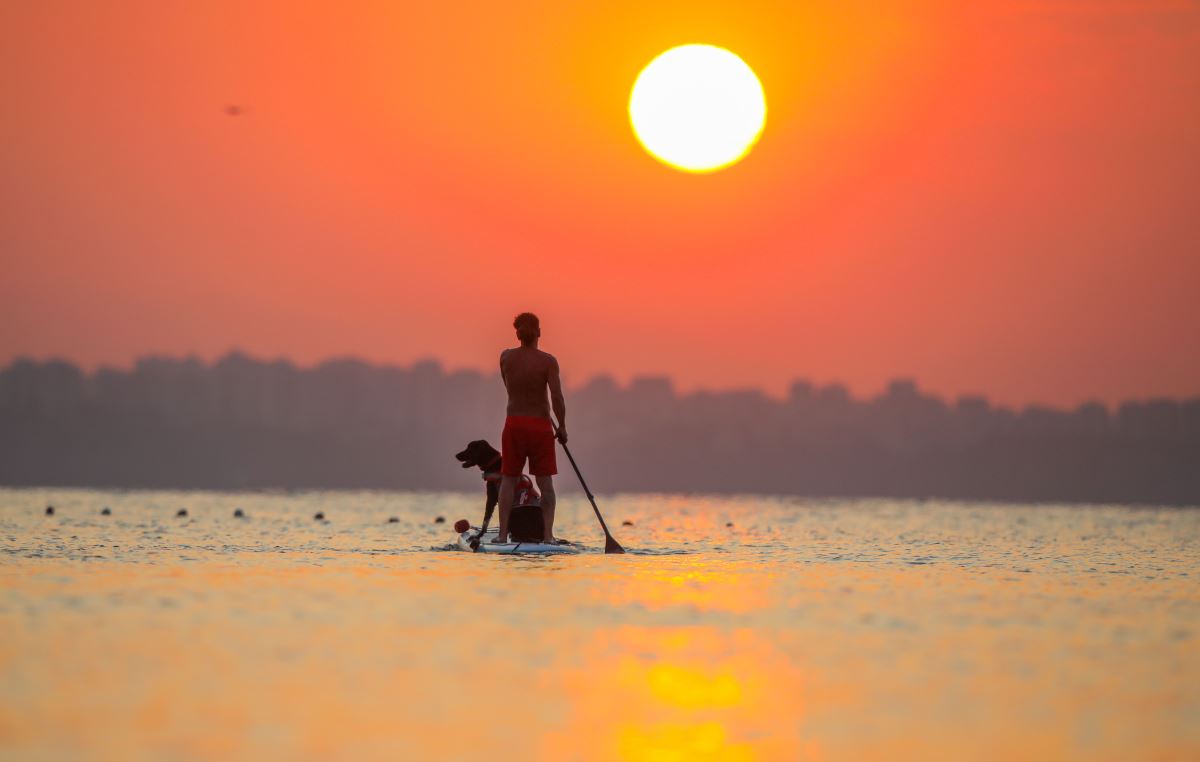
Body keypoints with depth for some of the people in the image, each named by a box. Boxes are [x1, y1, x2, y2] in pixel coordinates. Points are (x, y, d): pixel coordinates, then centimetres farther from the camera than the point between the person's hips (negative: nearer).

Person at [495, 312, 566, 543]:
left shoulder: (506, 357, -2)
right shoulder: (548, 361, -11)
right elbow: (557, 398, -16)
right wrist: (562, 426, -4)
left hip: (514, 424, 2)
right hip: (540, 425, -2)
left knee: (508, 479, 8)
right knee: (545, 482, 4)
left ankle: (503, 533, 0)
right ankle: (548, 534, -3)